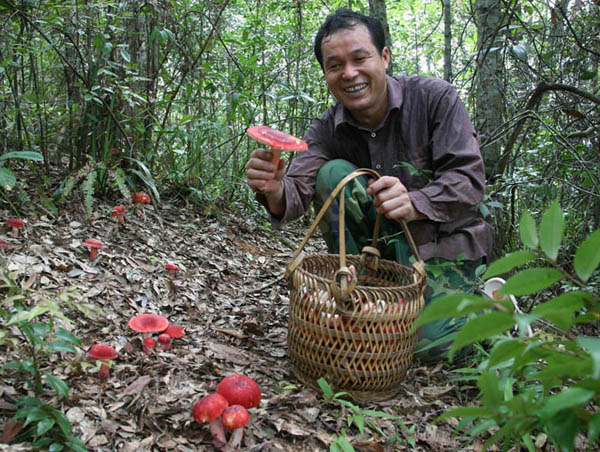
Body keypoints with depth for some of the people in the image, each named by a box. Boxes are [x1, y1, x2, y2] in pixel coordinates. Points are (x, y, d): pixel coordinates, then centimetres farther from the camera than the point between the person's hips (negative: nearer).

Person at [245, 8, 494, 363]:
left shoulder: (434, 97, -14)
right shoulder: (326, 130, -4)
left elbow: (469, 179, -19)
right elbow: (299, 191, -17)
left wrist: (413, 203, -38)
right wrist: (274, 190, -41)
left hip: (444, 243, -2)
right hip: (381, 245, 3)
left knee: (432, 345, -22)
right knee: (333, 174, -20)